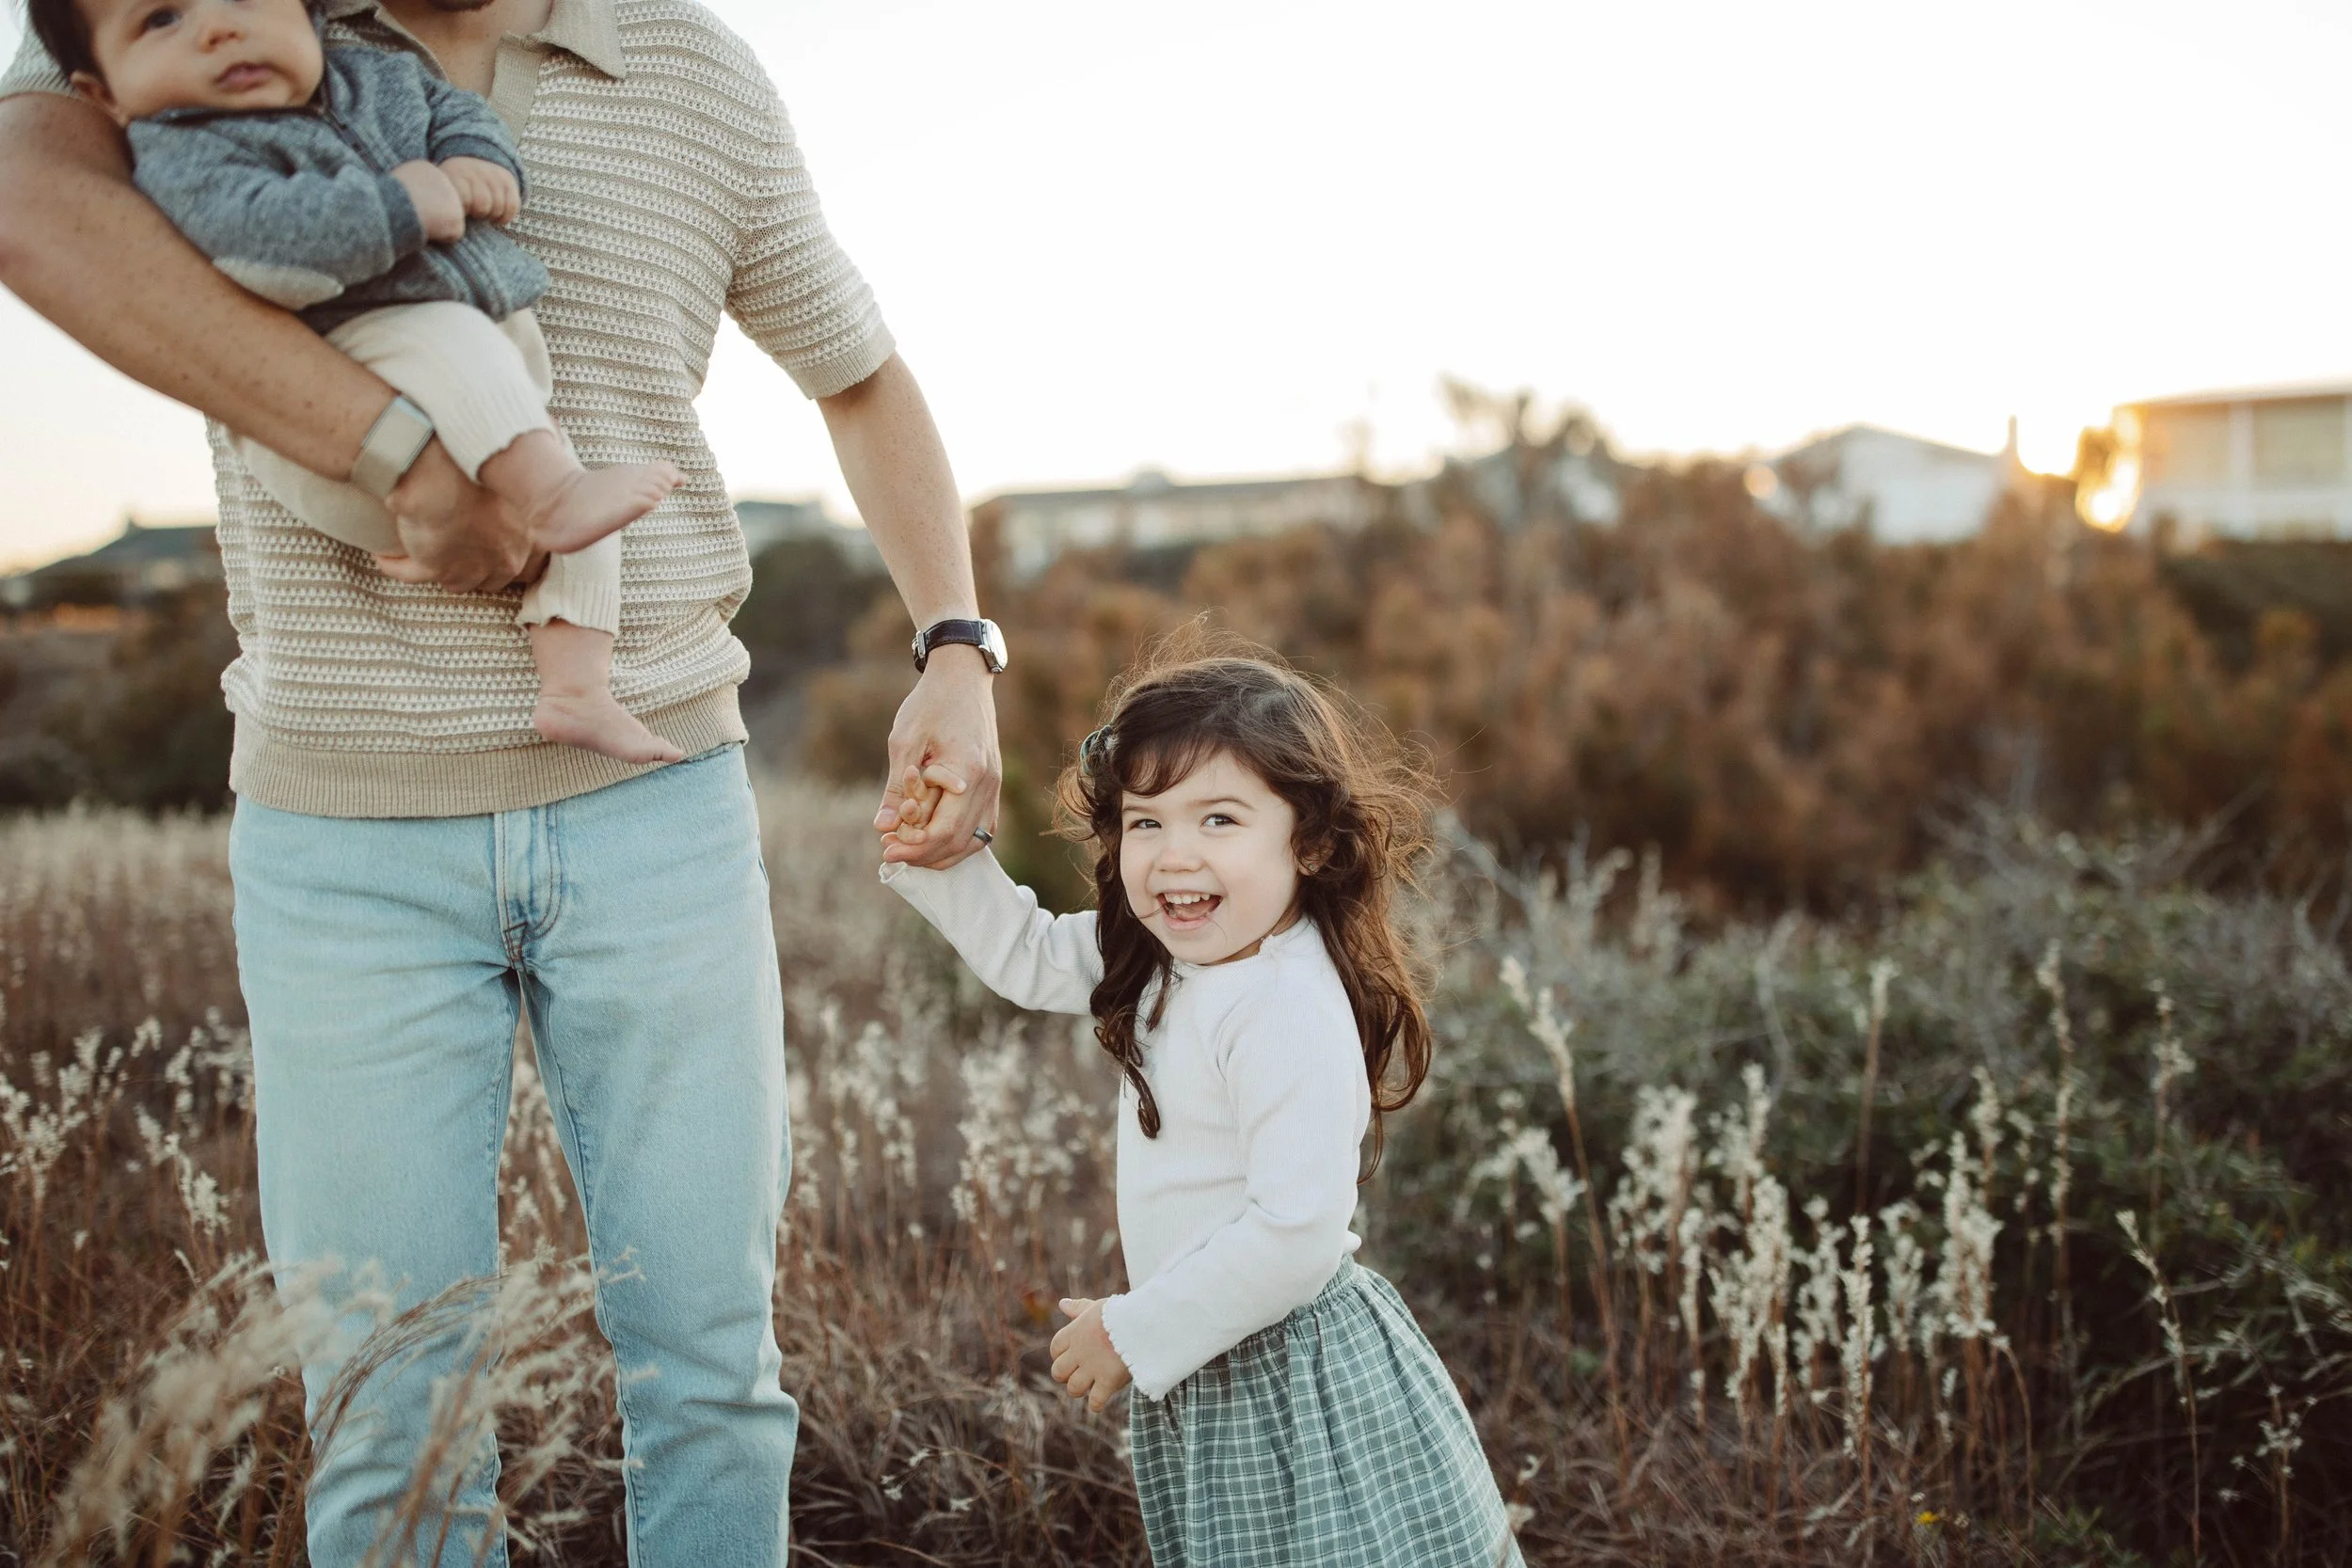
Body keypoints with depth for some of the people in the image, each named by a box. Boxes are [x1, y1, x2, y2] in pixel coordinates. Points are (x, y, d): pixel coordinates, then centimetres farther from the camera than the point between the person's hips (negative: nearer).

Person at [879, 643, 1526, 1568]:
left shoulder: (1292, 1011, -28)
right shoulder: (1161, 959, 0)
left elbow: (1298, 1233, -31)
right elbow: (1033, 958, 16)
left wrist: (1135, 1331, -20)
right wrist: (936, 861, 1)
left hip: (1294, 1391, -9)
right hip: (1209, 1374, 9)